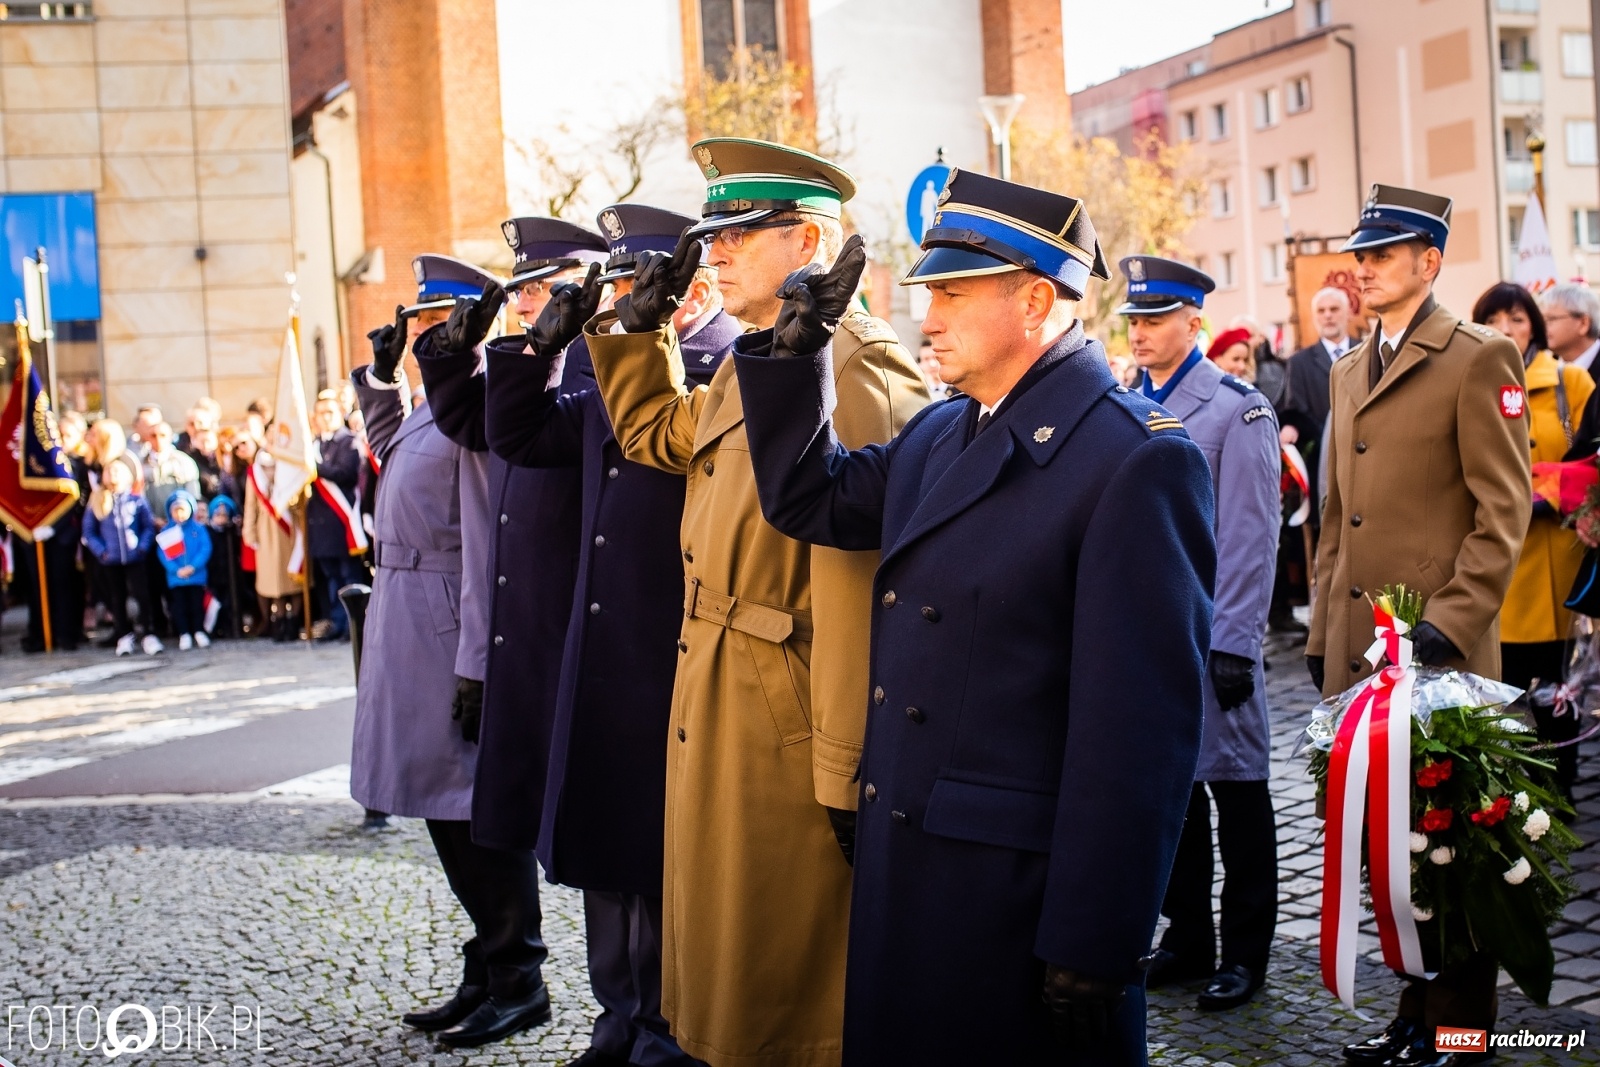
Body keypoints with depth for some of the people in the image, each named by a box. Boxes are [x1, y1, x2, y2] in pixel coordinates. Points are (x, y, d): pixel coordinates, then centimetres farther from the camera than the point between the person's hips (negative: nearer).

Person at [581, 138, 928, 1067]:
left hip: (793, 731, -9)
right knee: (730, 976, 20)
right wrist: (642, 323, 20)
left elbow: (860, 580, -24)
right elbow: (654, 434, 33)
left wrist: (848, 772, -25)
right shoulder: (743, 371, 13)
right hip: (718, 714, 10)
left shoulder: (856, 368, -18)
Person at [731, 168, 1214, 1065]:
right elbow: (808, 501, 22)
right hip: (902, 871, 8)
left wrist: (1095, 948, -19)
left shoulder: (1138, 461, -16)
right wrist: (799, 352, 7)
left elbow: (1141, 724, -19)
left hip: (1023, 889, -8)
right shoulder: (937, 437, 9)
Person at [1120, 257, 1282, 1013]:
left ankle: (1246, 951, 15)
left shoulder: (1238, 409, -7)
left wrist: (1234, 643, -15)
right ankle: (1187, 937, 25)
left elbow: (1250, 536, -11)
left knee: (1233, 785, 4)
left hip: (1209, 632, -6)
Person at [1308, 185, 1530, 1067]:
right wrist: (1322, 631, 16)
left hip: (1439, 646, -7)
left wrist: (1452, 620, -17)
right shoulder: (1347, 373, 16)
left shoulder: (1479, 360, -5)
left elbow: (1504, 508, -10)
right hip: (1357, 645, 7)